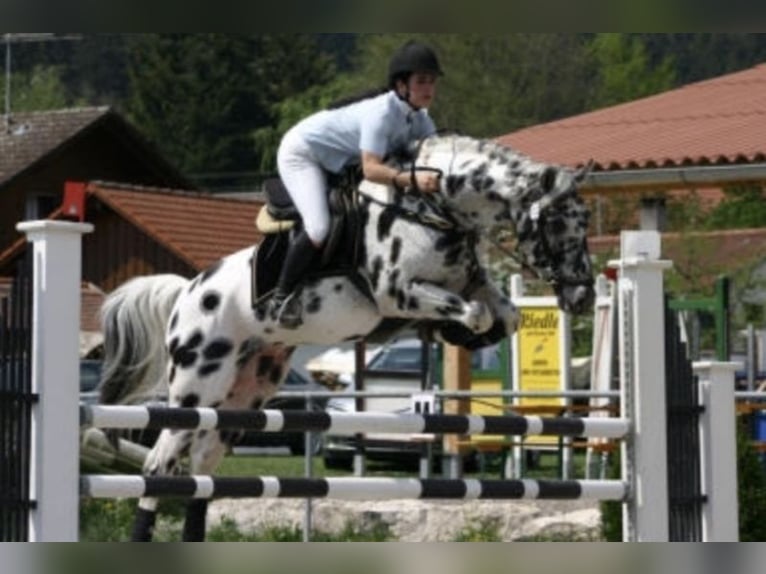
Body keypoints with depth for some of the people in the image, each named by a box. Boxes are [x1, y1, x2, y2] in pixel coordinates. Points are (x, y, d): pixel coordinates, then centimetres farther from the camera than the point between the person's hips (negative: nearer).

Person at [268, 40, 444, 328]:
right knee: (319, 228, -25)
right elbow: (370, 168, -44)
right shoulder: (382, 113, -35)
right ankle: (281, 296, -9)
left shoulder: (418, 118, -9)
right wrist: (412, 178, -58)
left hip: (337, 163, 9)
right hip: (301, 152, -9)